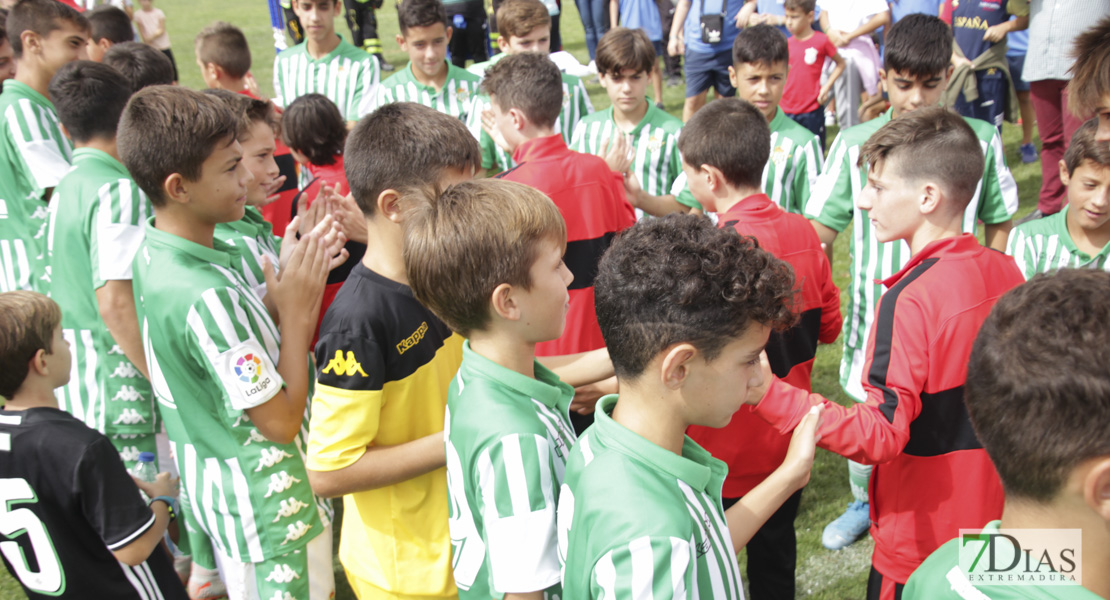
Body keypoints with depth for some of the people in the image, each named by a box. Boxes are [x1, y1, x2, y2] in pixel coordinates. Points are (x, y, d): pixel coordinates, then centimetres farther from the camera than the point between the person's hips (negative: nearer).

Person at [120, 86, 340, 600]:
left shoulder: (153, 254, -3)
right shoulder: (202, 296, -32)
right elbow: (280, 421, -25)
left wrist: (294, 276, -6)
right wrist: (298, 310, -19)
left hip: (210, 477, 9)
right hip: (265, 505, -9)